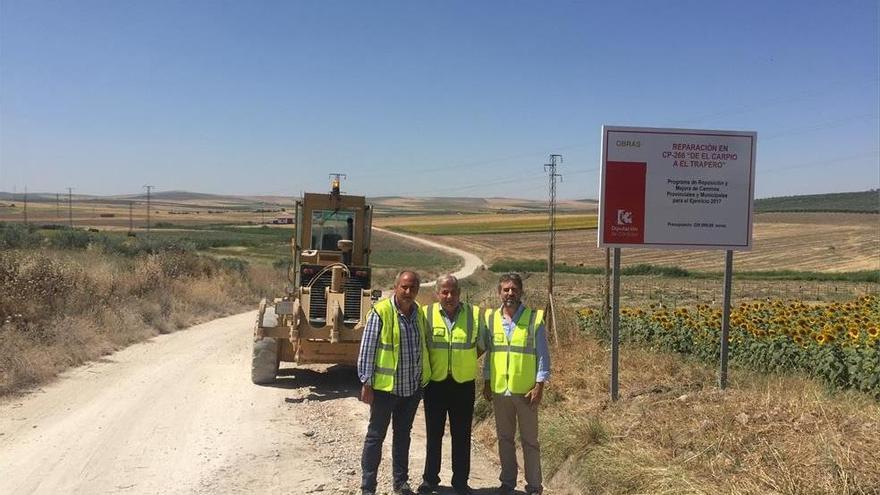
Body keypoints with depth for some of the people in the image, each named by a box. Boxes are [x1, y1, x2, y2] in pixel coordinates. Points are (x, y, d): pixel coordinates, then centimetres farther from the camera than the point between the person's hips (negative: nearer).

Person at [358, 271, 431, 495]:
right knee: (376, 436, 6)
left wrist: (424, 377, 13)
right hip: (385, 387, -5)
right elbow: (367, 349, -13)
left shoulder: (419, 313, 3)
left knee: (403, 434, 18)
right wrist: (366, 384, -14)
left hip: (413, 387, 6)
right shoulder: (381, 312, -14)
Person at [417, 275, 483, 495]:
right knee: (434, 434, 12)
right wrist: (429, 367, 1)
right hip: (435, 384, 0)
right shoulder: (426, 314, -6)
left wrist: (464, 362, 4)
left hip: (463, 384, 0)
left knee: (462, 435, 9)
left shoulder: (475, 314, -3)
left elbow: (481, 346, 10)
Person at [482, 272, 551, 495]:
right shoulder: (491, 318, 3)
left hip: (525, 390, -3)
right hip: (499, 389, 3)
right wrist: (486, 383, 8)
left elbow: (543, 354, -5)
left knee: (529, 440, 7)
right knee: (504, 438, 14)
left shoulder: (534, 319, -7)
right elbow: (488, 353, 10)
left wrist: (539, 386, -10)